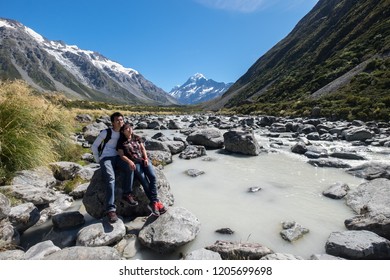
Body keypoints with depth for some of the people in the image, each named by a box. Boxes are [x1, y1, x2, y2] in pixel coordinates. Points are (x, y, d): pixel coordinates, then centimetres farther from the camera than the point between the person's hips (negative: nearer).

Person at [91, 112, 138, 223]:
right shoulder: (106, 132, -1)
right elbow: (94, 146, 4)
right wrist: (98, 160, 1)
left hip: (117, 157, 4)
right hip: (105, 158, -4)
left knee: (129, 167, -30)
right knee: (110, 178, -32)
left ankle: (126, 195, -23)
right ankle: (110, 209, -37)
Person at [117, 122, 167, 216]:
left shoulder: (137, 138, 18)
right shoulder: (121, 142, 8)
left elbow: (143, 149, 15)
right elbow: (122, 155, 1)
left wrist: (146, 158, -2)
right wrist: (129, 162, -17)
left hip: (143, 160, 3)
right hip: (134, 163, -3)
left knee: (153, 176, -23)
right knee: (144, 181, -22)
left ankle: (153, 203, -23)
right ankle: (156, 202, -19)